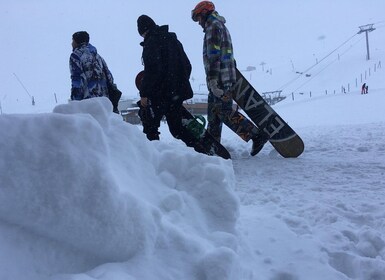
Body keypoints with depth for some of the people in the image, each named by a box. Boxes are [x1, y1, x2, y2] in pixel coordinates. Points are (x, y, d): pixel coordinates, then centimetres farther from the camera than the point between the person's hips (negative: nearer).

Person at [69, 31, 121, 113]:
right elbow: (109, 76, 18)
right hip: (104, 99, 7)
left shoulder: (75, 56, 1)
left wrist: (75, 102, -12)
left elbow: (76, 79, -10)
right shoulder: (97, 55, 22)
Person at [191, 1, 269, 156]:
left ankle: (257, 135, -14)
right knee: (213, 112, 12)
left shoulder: (213, 26, -7)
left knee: (225, 112, -12)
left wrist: (212, 80, -24)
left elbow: (214, 56, -19)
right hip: (225, 78, 10)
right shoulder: (221, 26, 25)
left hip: (219, 79, -10)